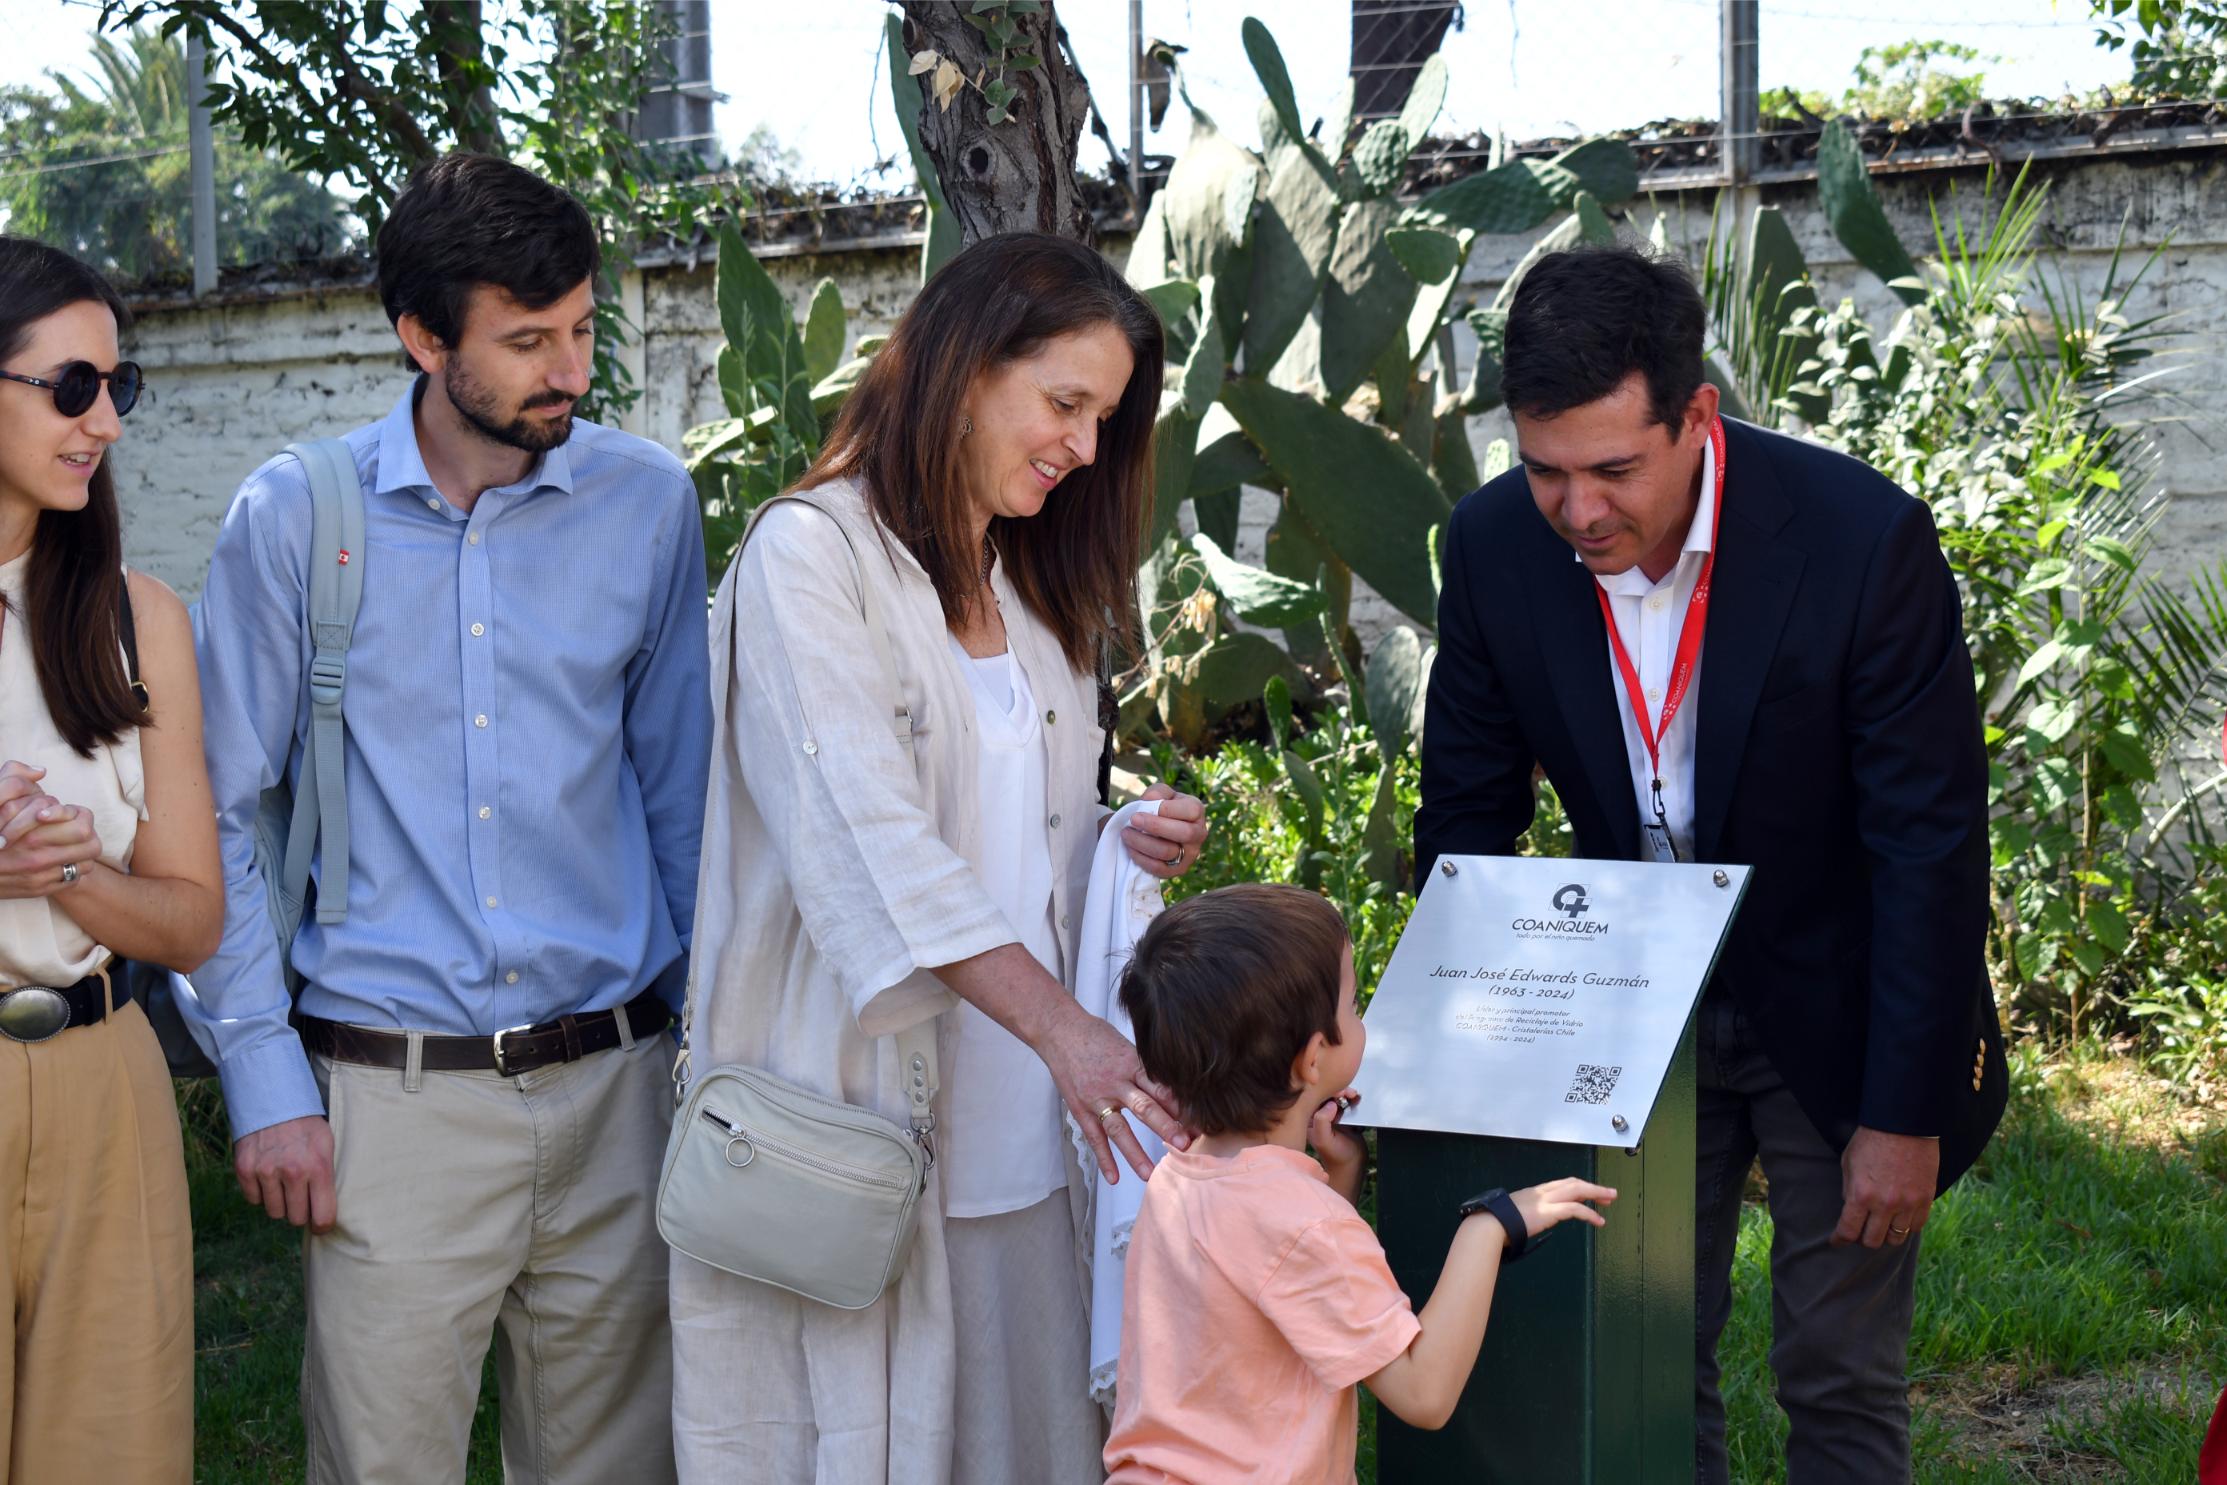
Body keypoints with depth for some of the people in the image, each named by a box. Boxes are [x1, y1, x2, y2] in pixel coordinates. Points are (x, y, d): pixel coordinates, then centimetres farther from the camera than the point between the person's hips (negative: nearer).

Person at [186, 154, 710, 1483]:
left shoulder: (649, 503, 2)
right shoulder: (294, 518, -2)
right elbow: (222, 813, 3)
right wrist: (265, 1076, -2)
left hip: (608, 1079, 2)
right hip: (390, 1095, -1)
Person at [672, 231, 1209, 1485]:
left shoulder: (1036, 590, 18)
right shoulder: (809, 554, -7)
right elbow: (870, 839, -18)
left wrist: (1130, 848, 1)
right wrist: (1063, 1028, -26)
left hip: (1020, 1123, 7)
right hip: (862, 1115, -7)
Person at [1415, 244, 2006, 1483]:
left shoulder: (1866, 539, -25)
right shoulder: (1496, 546, -14)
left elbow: (1932, 846, -19)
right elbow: (1469, 814, -2)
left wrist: (1907, 1114, -17)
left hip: (1835, 1015, -3)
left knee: (1842, 1382, 7)